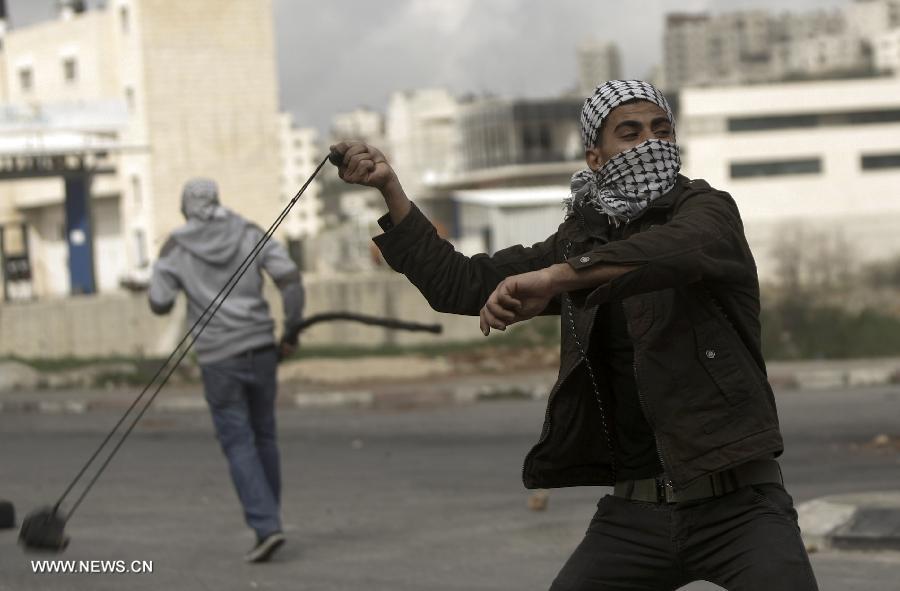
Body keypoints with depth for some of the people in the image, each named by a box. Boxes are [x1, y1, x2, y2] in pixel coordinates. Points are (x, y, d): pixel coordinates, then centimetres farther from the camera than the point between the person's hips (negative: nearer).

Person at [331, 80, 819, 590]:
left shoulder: (704, 207, -3)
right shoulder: (581, 242, 12)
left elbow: (686, 247, -29)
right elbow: (458, 284, 13)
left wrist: (553, 277, -38)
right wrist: (390, 187, 6)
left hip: (738, 502, -4)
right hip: (634, 512, 5)